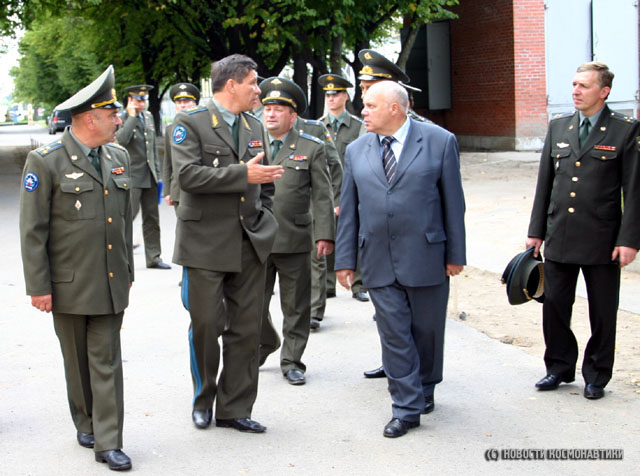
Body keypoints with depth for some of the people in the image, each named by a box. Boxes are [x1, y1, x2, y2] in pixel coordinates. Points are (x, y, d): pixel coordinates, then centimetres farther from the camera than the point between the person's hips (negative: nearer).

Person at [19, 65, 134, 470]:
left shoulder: (119, 157, 9)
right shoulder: (45, 162, -9)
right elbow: (32, 231, -9)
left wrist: (128, 271, 17)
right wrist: (38, 286, -11)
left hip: (111, 284, 4)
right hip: (69, 285, -4)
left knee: (107, 362, 1)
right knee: (77, 361, 12)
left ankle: (108, 442, 3)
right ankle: (86, 424, 31)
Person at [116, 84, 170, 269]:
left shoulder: (148, 116, 15)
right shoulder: (122, 119, -6)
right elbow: (121, 140, -26)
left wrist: (157, 174, 17)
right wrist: (132, 116, -19)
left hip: (149, 177, 7)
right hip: (132, 176, -7)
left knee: (152, 218, 8)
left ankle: (153, 258, 14)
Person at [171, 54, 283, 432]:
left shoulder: (256, 127, 14)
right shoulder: (191, 123, -5)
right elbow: (188, 174, -19)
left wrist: (264, 224, 12)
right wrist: (243, 174, -20)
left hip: (250, 244, 5)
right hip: (206, 242, -5)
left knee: (247, 329, 6)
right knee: (206, 326, 4)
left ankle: (235, 408, 16)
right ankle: (203, 401, 25)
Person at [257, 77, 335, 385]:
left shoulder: (312, 148, 2)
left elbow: (322, 195, -1)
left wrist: (324, 234, -10)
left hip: (295, 241, -2)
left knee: (295, 307, 5)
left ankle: (292, 361, 17)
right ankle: (265, 344, 36)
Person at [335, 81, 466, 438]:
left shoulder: (439, 141, -3)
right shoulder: (357, 151, 7)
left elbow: (453, 201, -2)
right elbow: (349, 209, 9)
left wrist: (455, 254, -3)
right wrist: (345, 259, 5)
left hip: (426, 258, -2)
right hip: (379, 262, 2)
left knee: (427, 331, 10)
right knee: (394, 335, 2)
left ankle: (425, 391, 32)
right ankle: (408, 408, 9)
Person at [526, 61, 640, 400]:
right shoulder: (558, 127, 8)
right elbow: (544, 183, 11)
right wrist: (536, 231, 9)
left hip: (602, 241, -4)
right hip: (559, 239, 4)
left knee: (602, 312, 7)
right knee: (554, 305, 9)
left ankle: (596, 376, 22)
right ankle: (559, 367, 27)